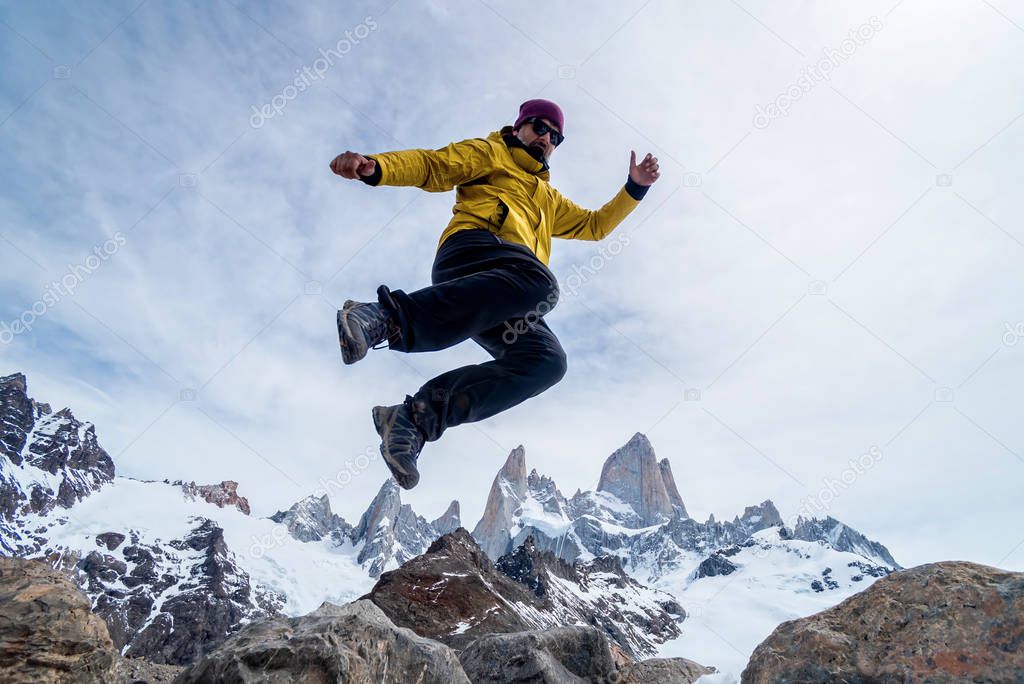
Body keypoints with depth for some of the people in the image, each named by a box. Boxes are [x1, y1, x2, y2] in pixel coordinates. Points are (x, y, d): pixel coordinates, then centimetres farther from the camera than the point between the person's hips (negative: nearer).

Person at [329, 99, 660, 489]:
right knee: (538, 283, -39)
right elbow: (432, 166, 10)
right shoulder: (489, 153, 26)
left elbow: (595, 225, 50)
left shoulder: (550, 200, 45)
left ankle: (415, 419, -31)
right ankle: (387, 317, -45)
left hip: (498, 305, 6)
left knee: (546, 360, -24)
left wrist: (635, 189, 37)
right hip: (473, 247, -6)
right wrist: (375, 167, -10)